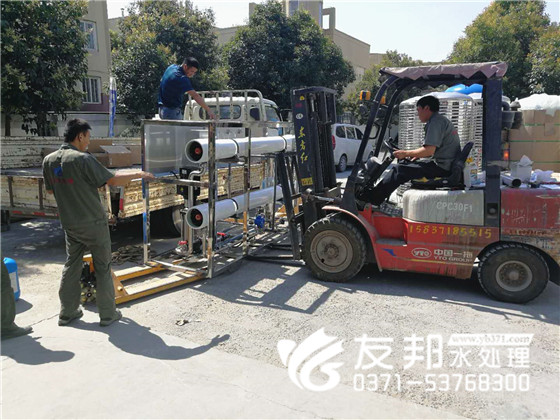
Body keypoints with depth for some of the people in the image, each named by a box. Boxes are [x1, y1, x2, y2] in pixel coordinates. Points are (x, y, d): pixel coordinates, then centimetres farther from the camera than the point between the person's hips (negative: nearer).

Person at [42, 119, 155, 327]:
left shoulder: (49, 160, 0)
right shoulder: (82, 159, -20)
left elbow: (50, 189, 14)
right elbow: (113, 180, -17)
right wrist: (138, 174, -4)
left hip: (69, 223, 6)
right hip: (93, 223, -6)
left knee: (71, 265, 18)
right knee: (103, 268, 6)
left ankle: (67, 312, 26)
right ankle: (108, 314, 15)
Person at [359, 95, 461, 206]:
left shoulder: (435, 122, -14)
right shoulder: (442, 120, 20)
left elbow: (429, 150, -23)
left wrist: (405, 153, -13)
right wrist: (417, 155, 15)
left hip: (441, 167, -11)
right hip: (448, 166, 11)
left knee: (399, 169, -13)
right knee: (409, 164, 16)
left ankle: (373, 197, -8)